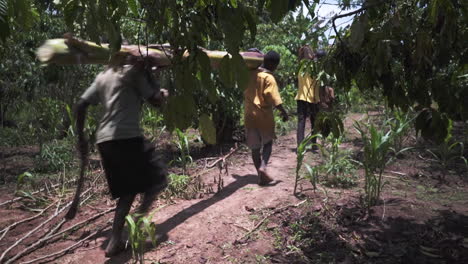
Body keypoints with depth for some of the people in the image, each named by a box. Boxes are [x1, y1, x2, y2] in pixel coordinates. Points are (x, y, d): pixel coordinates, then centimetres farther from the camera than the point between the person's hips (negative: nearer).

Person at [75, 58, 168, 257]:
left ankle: (115, 242, 13)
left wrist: (81, 137, 19)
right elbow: (155, 101, -3)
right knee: (157, 178, 7)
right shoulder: (133, 71, 1)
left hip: (104, 140, 7)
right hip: (127, 137, -7)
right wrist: (163, 94, 18)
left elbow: (81, 105, 15)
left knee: (127, 191, 15)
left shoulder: (102, 76, 20)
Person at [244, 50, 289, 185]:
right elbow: (275, 100, -19)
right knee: (267, 143, 15)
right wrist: (283, 112, -7)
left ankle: (261, 176, 13)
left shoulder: (250, 73, 3)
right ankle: (263, 166, -7)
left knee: (255, 147, 10)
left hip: (249, 116, 4)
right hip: (264, 116, -4)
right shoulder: (268, 78, -14)